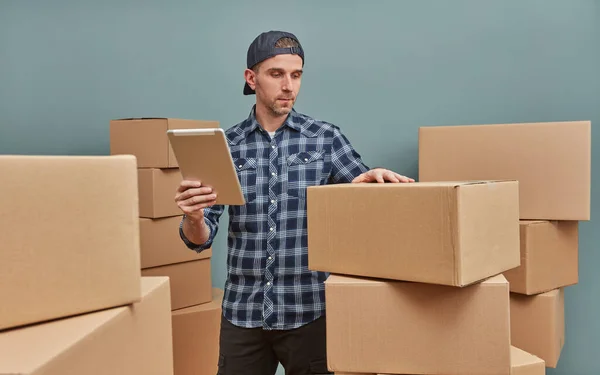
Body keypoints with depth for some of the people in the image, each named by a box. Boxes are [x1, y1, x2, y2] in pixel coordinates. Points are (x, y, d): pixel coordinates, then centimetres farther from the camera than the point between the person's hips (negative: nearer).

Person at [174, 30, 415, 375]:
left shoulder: (326, 138, -1)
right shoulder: (227, 146, 1)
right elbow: (200, 239, 0)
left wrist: (373, 180, -24)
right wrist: (193, 217, -23)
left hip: (309, 311, -1)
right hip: (243, 312, 1)